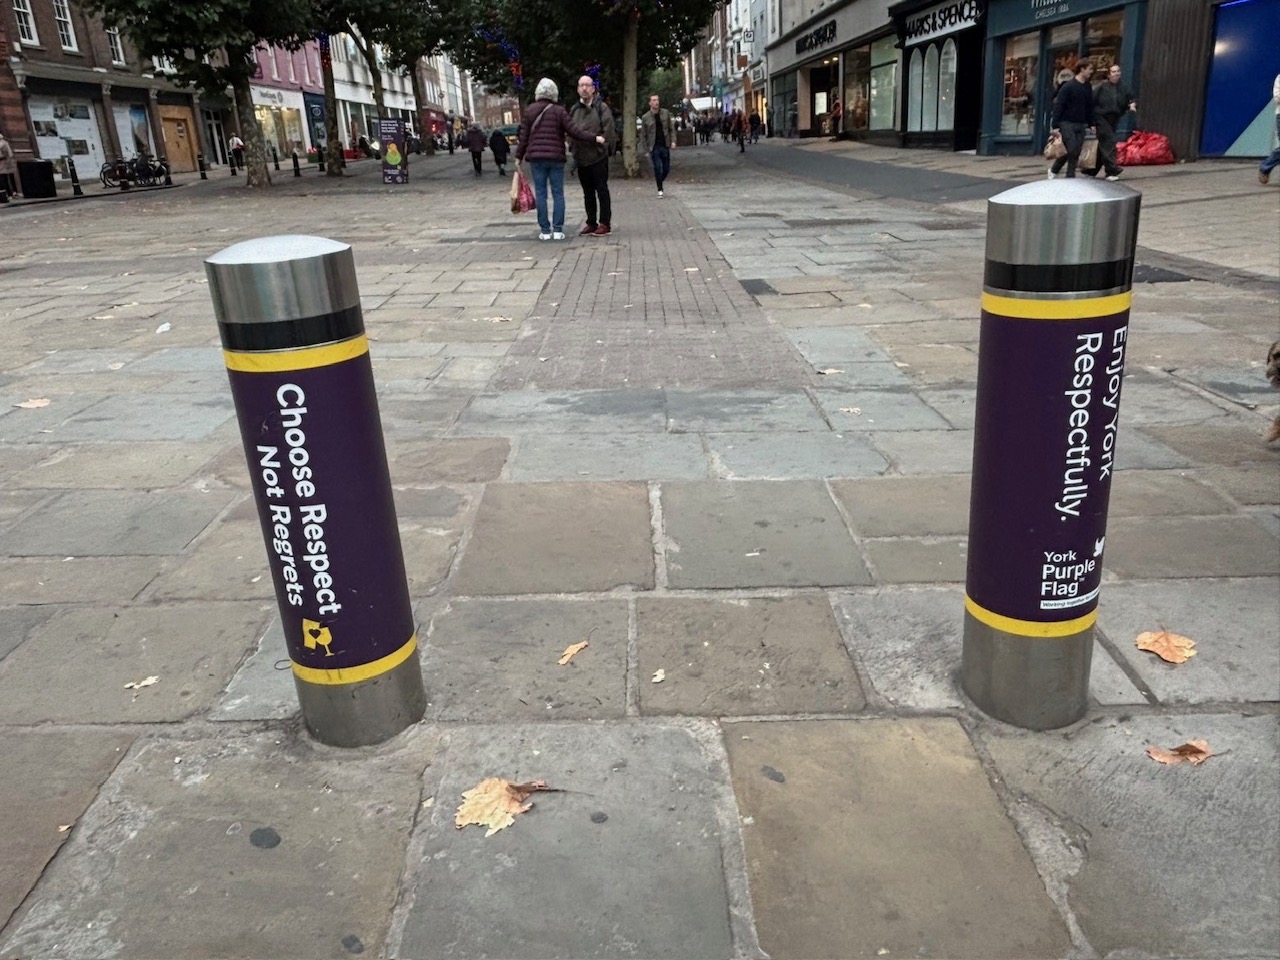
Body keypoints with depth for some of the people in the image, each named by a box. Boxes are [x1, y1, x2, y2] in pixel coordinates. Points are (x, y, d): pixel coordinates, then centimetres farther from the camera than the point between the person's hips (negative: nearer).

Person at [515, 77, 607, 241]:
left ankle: (545, 230, 1)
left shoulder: (529, 111, 4)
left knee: (540, 194, 3)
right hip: (556, 158, -1)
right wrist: (594, 138, 0)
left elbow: (523, 136, 4)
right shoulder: (559, 111, -1)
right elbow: (574, 130, -6)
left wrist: (519, 156, 12)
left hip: (536, 158, 1)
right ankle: (558, 230, 0)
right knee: (558, 193, 4)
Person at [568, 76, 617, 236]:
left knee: (602, 190, 0)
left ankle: (604, 223, 4)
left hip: (598, 157, -5)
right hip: (581, 158, 5)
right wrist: (572, 148, 1)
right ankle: (591, 223, 19)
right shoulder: (574, 110, 11)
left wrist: (601, 145, -14)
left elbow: (608, 130, -9)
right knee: (587, 193, 12)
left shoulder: (601, 107, -3)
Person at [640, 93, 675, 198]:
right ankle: (660, 190, 0)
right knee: (658, 167, -10)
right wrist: (647, 150, -2)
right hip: (654, 147, -3)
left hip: (665, 146, 3)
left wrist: (673, 141, -5)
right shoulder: (645, 118, -1)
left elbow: (671, 129, 10)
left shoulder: (666, 113, 6)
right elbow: (643, 135, 3)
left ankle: (659, 183, 30)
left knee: (666, 169, 5)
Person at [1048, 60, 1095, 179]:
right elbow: (1058, 106, -10)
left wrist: (1091, 124, 14)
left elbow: (1090, 107, 18)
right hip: (1067, 124, -6)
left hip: (1081, 125, 6)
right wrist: (1055, 126, -15)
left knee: (1076, 153, 1)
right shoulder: (1068, 86, -7)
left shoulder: (1087, 87, 12)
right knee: (1072, 151, -12)